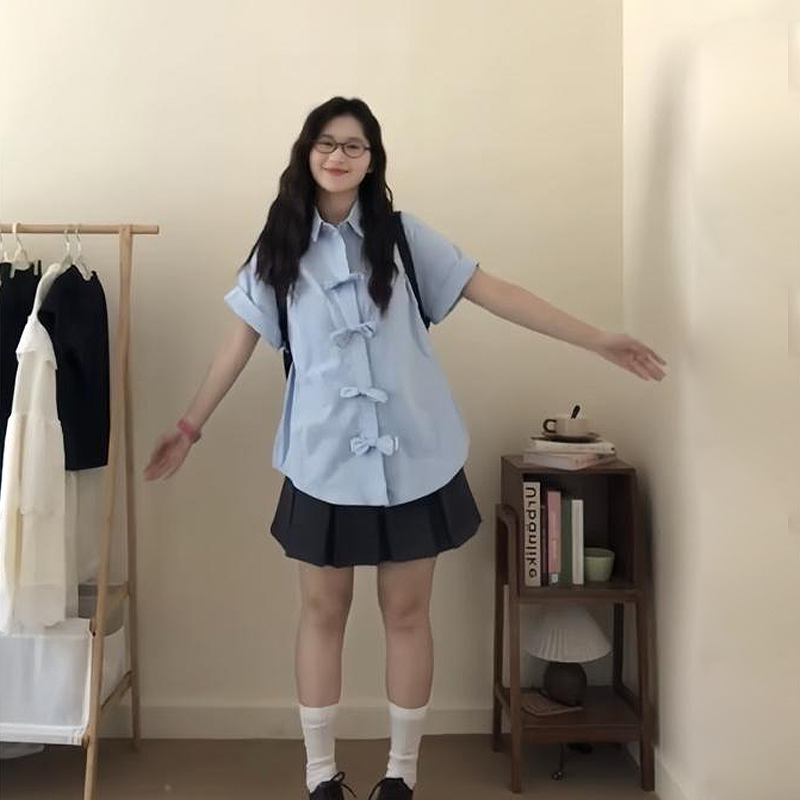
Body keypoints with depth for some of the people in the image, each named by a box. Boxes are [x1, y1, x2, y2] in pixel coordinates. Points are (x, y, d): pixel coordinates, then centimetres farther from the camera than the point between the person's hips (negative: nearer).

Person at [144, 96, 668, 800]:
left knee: (408, 612, 8)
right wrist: (190, 427, 10)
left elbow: (490, 290, 1)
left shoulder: (401, 234, 2)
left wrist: (597, 340, -1)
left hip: (412, 455, 0)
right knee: (322, 610, 9)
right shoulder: (280, 247, 5)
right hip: (324, 459, 1)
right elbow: (242, 339, 10)